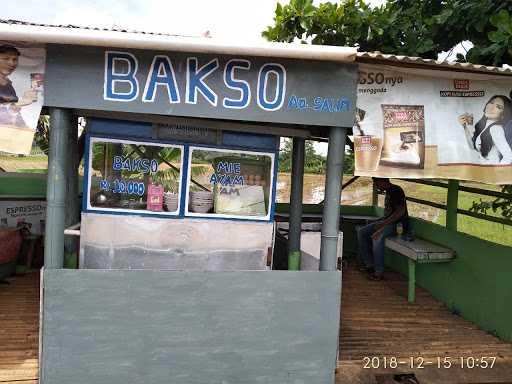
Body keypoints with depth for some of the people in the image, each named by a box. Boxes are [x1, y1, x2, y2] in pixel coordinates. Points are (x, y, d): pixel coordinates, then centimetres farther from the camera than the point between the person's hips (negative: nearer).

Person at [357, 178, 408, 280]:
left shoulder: (396, 191, -14)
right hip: (387, 221, 10)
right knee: (361, 232, 0)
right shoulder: (388, 191, 15)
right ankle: (369, 264, 0)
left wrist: (383, 223, -22)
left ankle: (378, 271, -25)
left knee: (377, 237, -35)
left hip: (398, 224, -10)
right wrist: (380, 222, 5)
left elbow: (400, 212, -22)